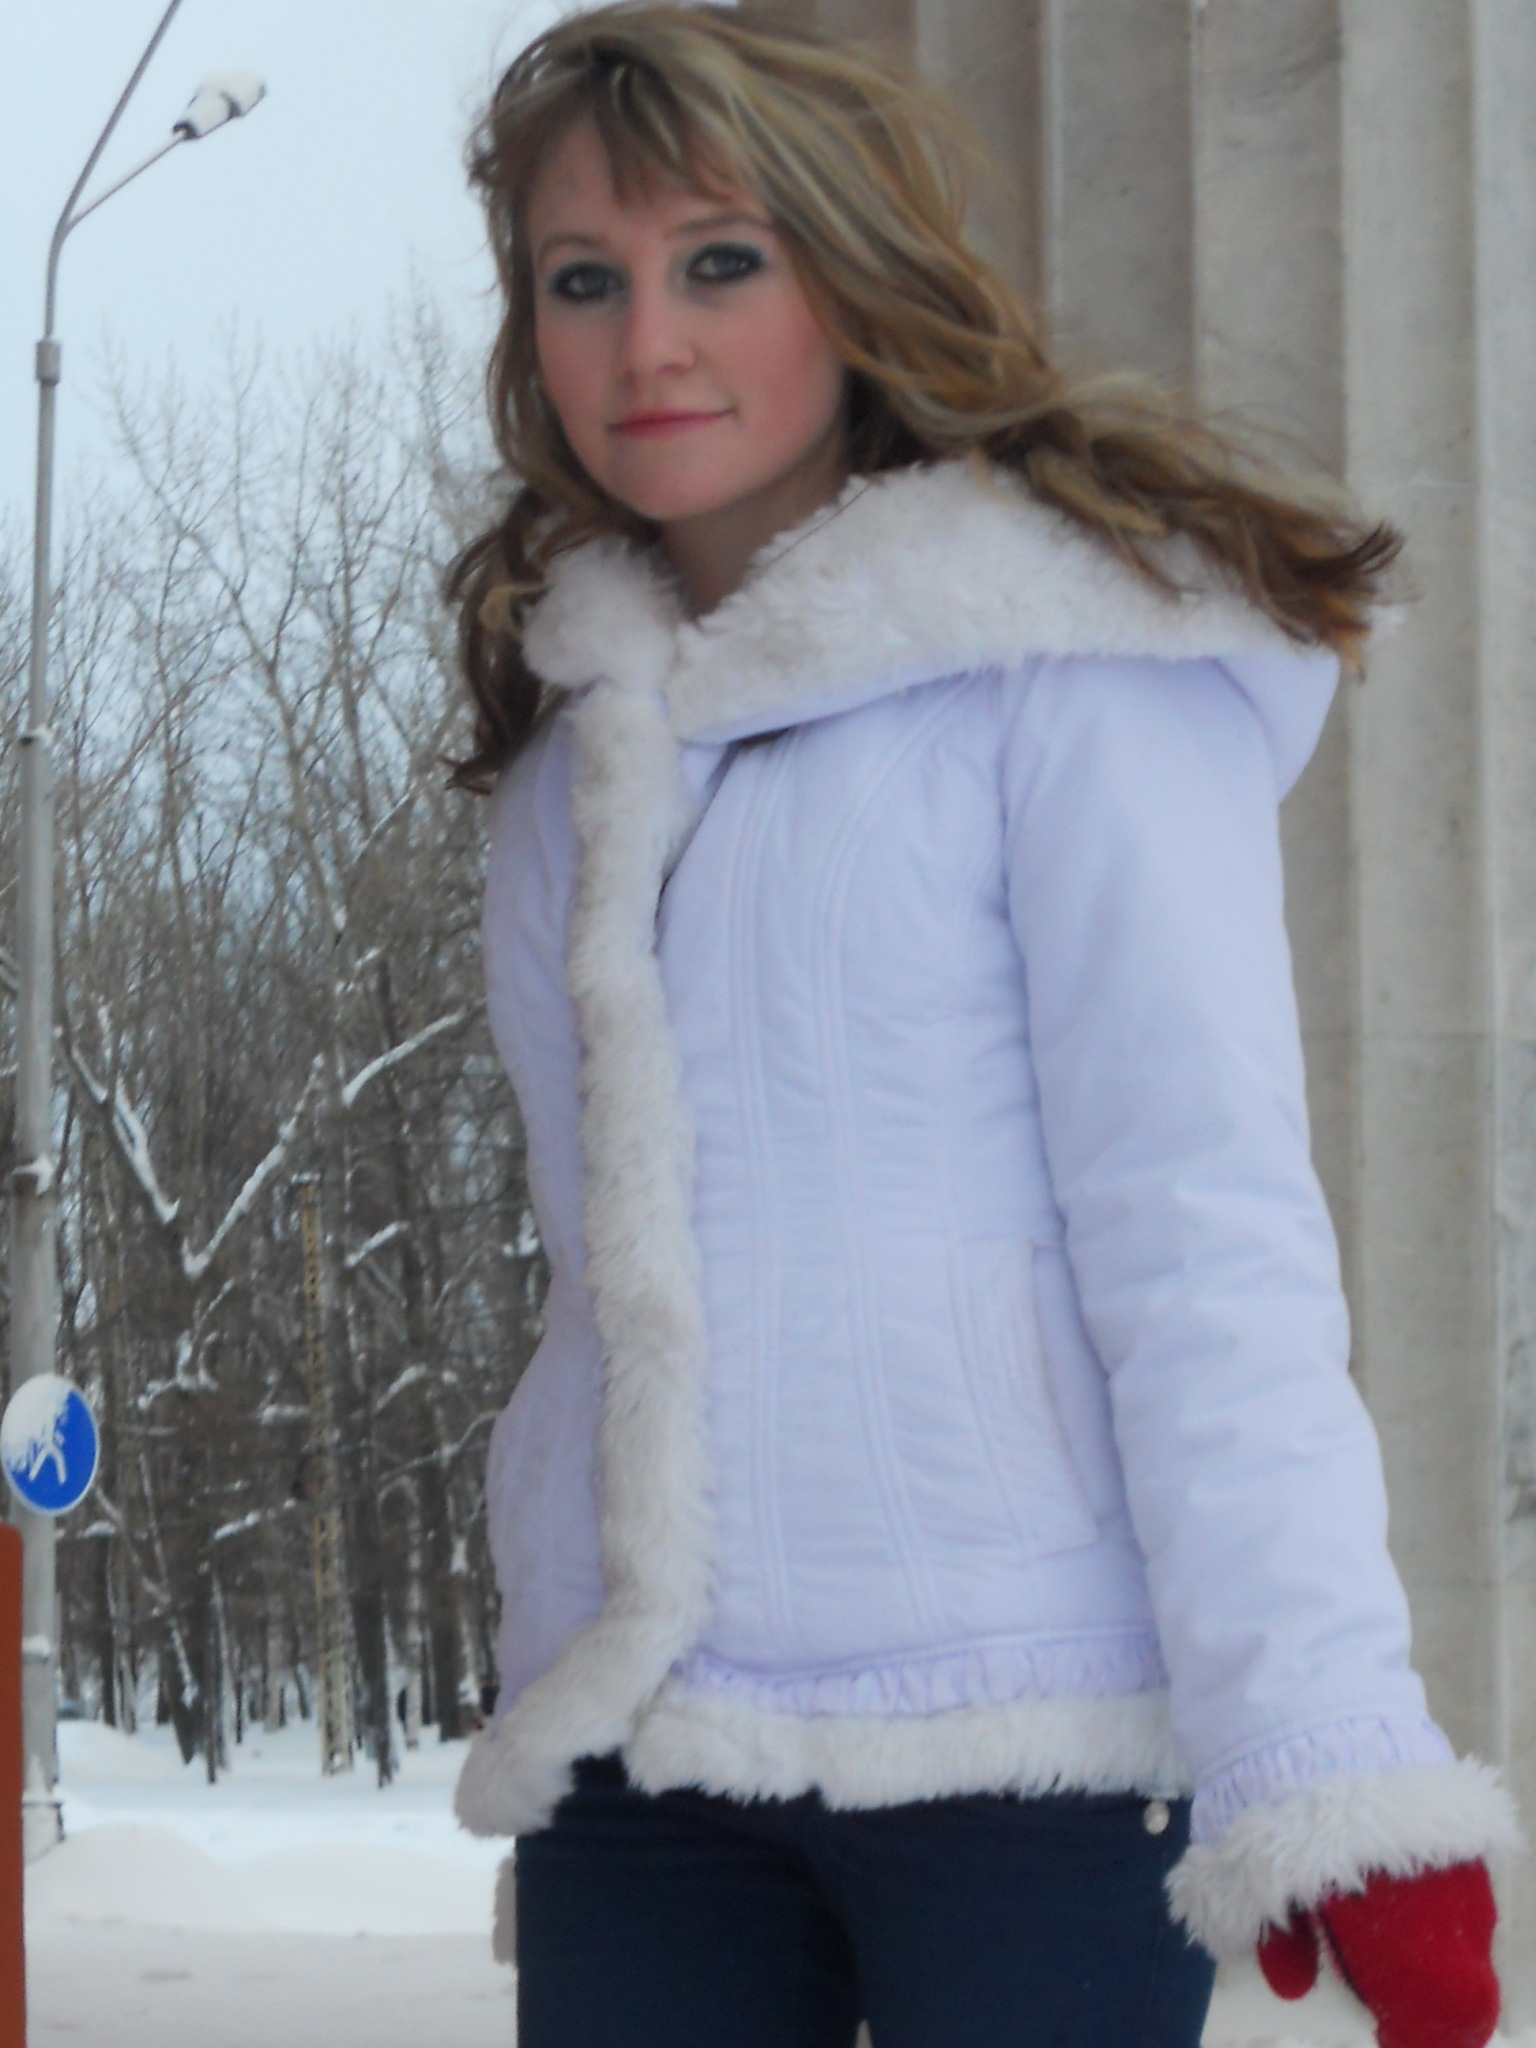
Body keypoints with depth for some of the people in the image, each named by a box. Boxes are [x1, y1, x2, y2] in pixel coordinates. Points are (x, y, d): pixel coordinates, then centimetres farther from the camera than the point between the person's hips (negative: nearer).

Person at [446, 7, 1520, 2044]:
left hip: (1027, 1737, -5)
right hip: (639, 1755, 5)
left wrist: (1325, 1763, -18)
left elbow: (1204, 1229, -11)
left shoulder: (1070, 654, -4)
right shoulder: (581, 732, 14)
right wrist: (563, 1760, 16)